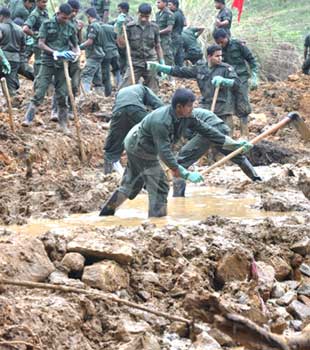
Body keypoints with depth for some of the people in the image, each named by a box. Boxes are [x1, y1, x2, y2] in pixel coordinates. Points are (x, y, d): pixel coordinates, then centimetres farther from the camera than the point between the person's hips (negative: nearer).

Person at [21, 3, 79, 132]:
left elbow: (75, 45, 18)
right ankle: (28, 118, -11)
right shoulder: (47, 24, -2)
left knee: (62, 95, 4)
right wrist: (55, 52, -18)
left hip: (63, 64, 3)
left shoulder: (70, 28, 7)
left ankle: (63, 124, 11)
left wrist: (76, 53, -5)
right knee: (39, 92, -10)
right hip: (48, 63, -3)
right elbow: (41, 44, -6)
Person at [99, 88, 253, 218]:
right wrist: (186, 174, -40)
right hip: (139, 148, -9)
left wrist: (233, 143, -11)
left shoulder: (186, 117, -12)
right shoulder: (161, 122, -37)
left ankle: (107, 211, 30)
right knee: (159, 185, -9)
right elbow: (164, 152, -38)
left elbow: (205, 130, -8)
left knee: (131, 184, 18)